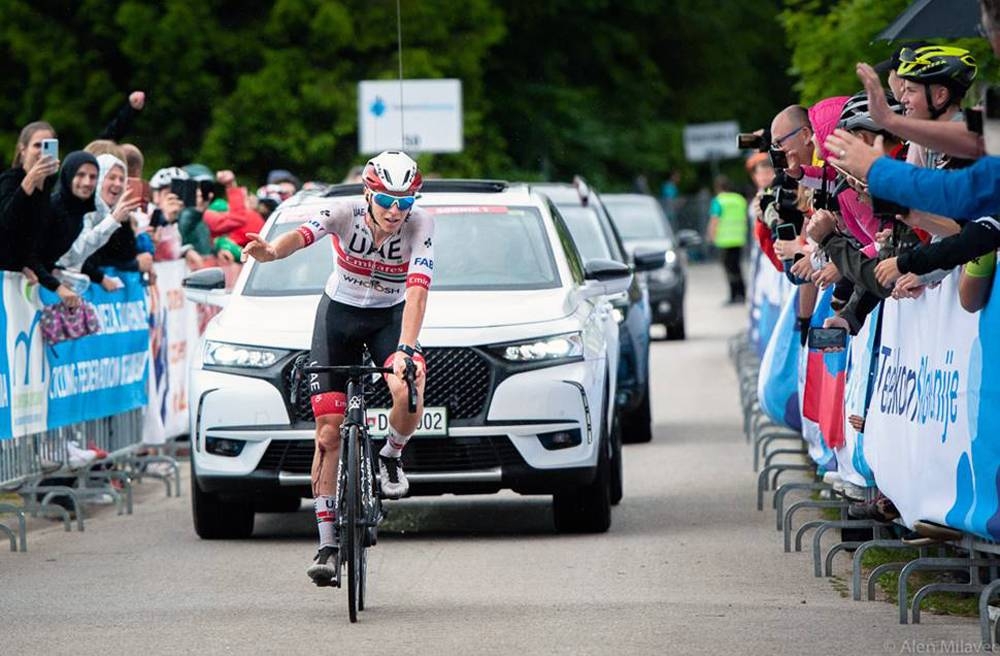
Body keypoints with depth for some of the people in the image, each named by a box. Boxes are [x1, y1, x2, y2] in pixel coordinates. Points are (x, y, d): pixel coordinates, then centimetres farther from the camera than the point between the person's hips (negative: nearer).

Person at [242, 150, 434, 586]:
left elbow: (417, 290, -32)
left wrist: (406, 348, -46)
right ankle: (328, 543, 3)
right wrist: (272, 252, -66)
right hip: (339, 312, 0)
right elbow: (303, 234, -43)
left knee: (408, 392, -32)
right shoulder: (345, 213, -24)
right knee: (329, 431, -4)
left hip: (391, 316, 0)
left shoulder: (420, 225, -23)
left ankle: (391, 457, 2)